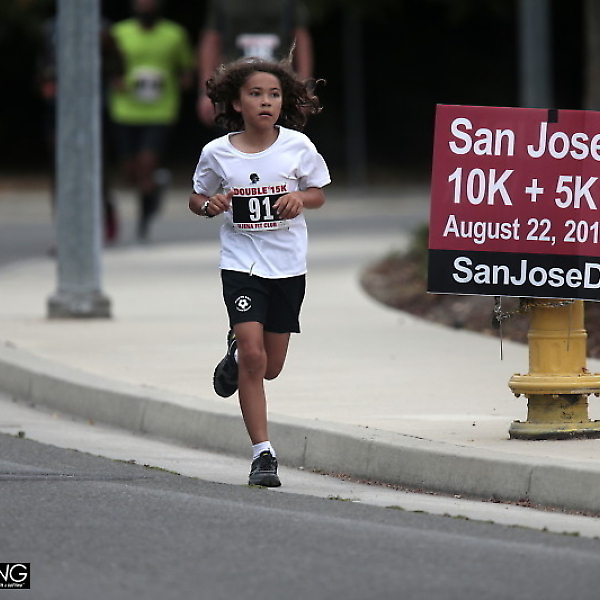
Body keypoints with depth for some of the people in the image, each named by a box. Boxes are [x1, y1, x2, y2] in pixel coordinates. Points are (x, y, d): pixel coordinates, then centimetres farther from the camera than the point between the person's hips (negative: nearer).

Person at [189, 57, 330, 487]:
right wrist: (209, 205, -14)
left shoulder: (297, 146, -4)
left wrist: (300, 198, -15)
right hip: (242, 262, -2)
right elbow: (197, 198, 9)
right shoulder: (217, 153, -5)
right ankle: (263, 453, -9)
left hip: (288, 265, 2)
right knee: (253, 355, -17)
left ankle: (236, 353, 46)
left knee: (270, 367, 9)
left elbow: (318, 194, 8)